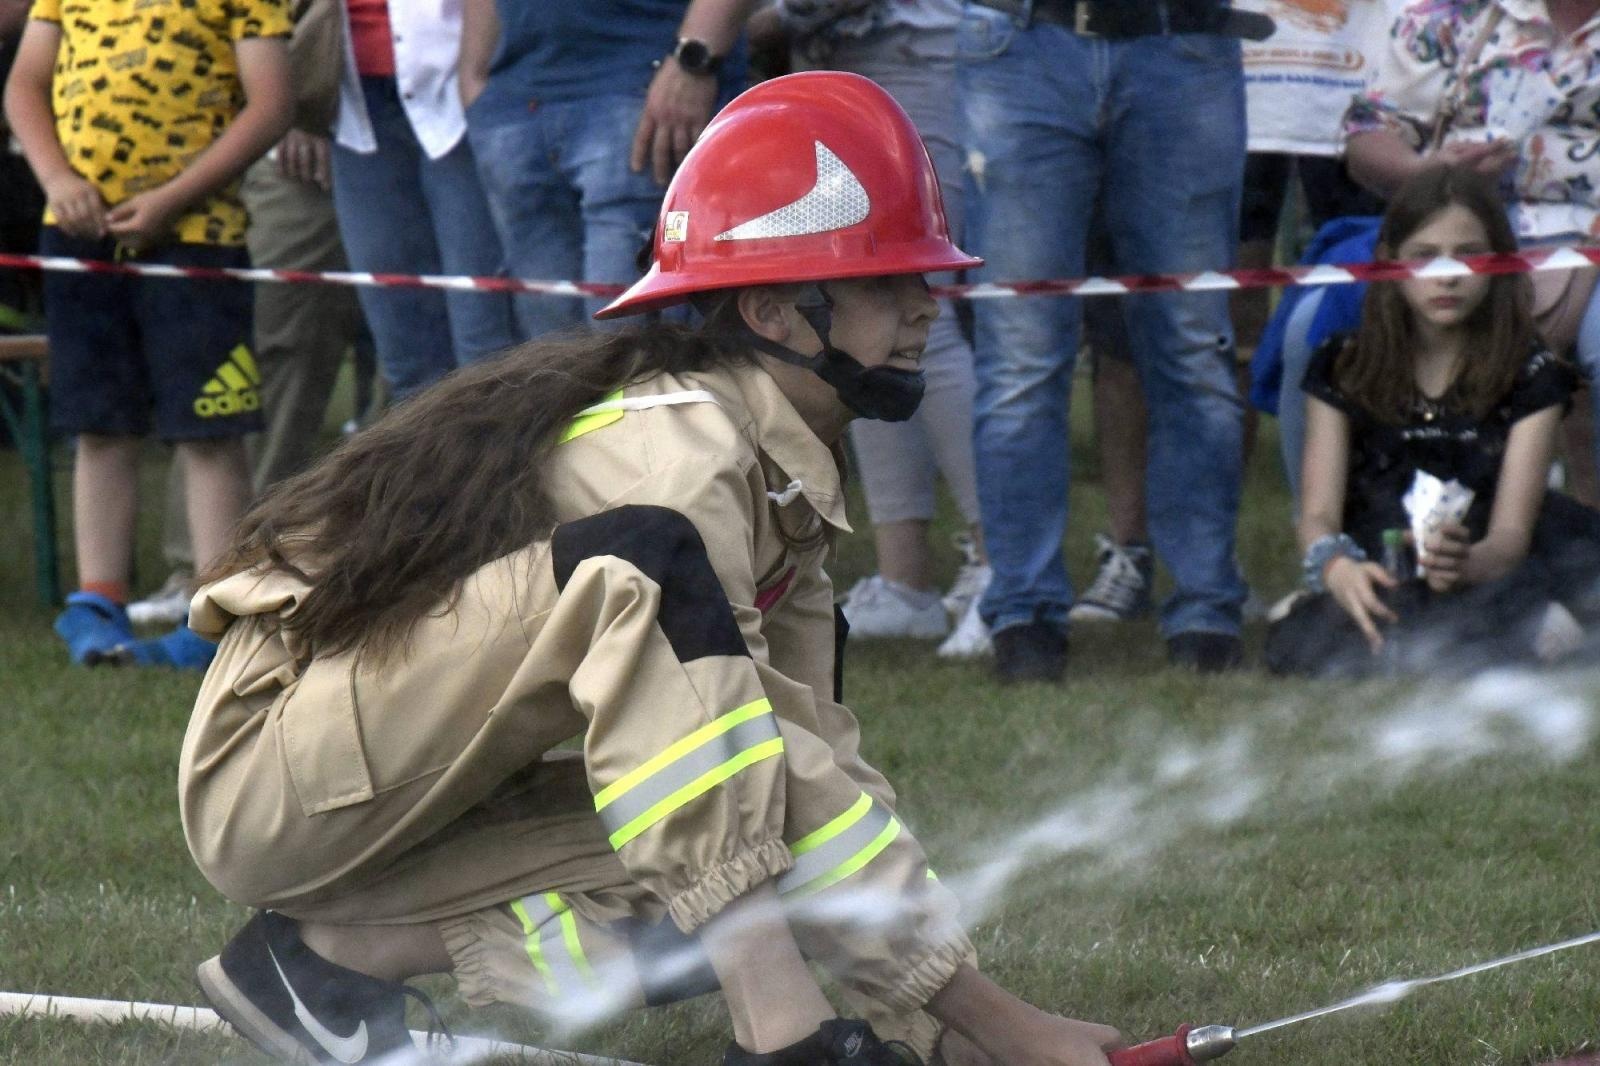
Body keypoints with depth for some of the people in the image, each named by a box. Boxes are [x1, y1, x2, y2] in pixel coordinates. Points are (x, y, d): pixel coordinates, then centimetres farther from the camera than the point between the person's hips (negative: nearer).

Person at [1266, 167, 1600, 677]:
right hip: (1379, 582, 2)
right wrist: (1336, 567, -27)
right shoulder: (1342, 369, 7)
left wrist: (1468, 564, -32)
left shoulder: (1531, 375, 4)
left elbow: (1512, 530, -6)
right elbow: (1318, 514, -2)